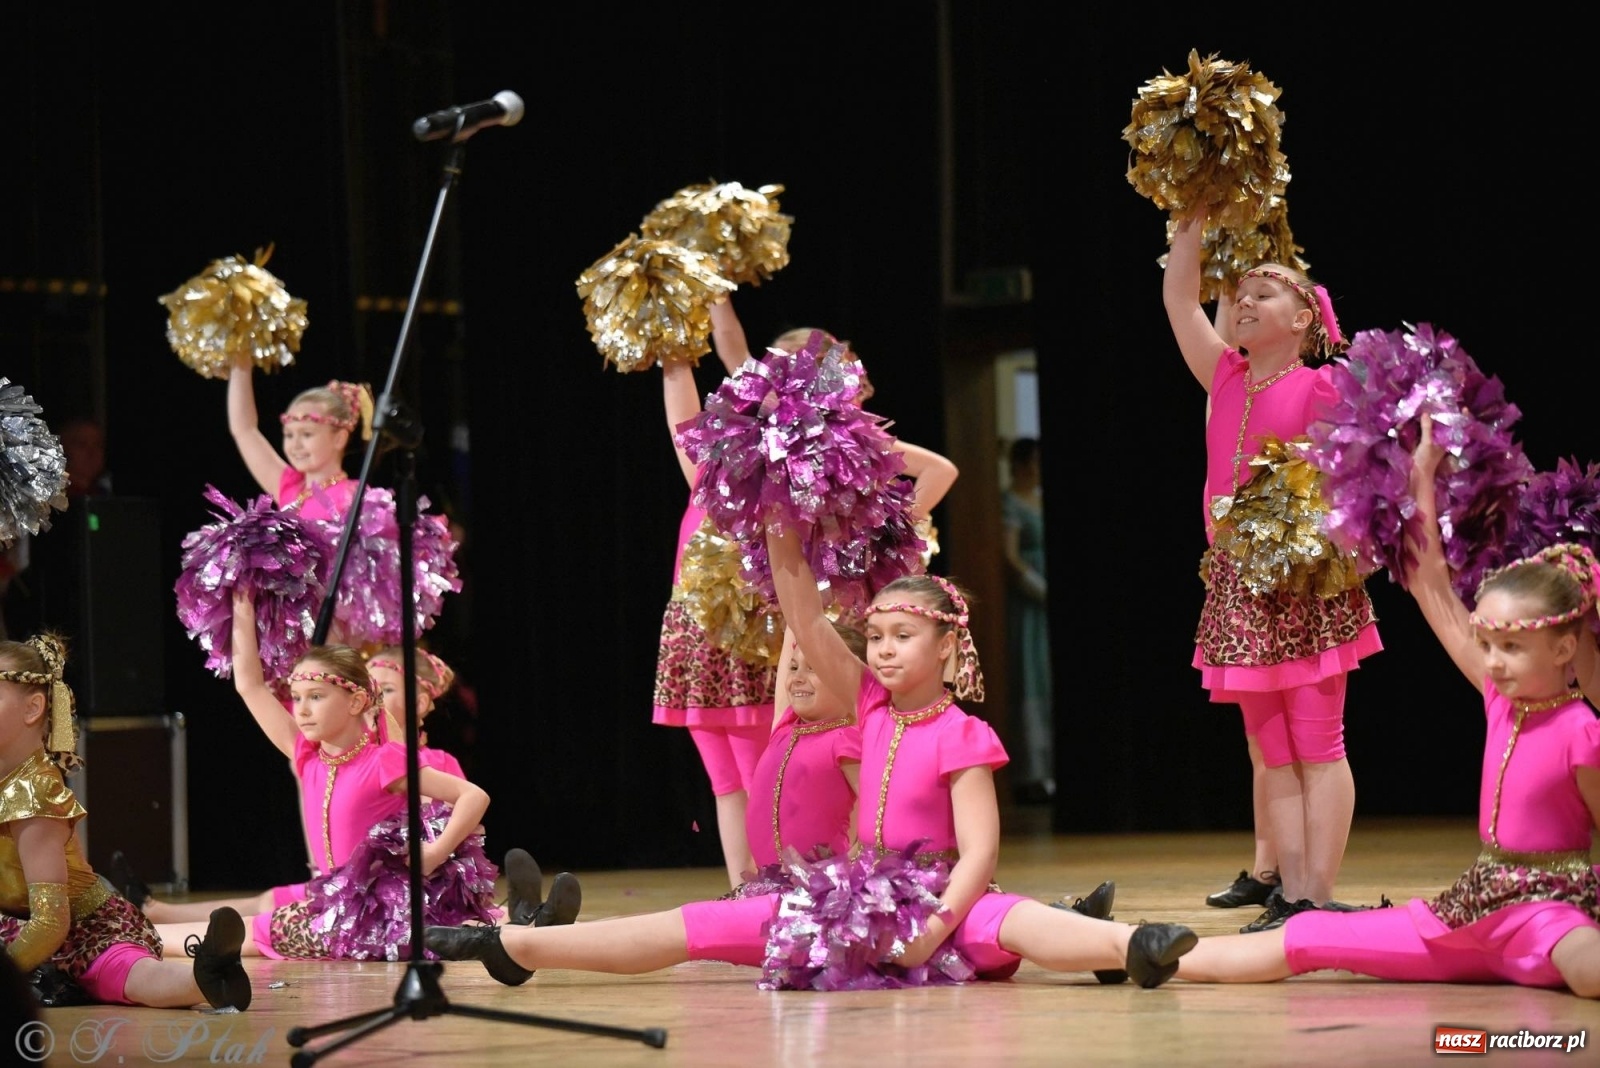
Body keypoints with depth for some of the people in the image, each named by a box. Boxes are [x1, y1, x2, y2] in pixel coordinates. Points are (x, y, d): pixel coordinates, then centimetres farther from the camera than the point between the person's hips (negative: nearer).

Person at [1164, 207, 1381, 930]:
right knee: (1271, 751, 7)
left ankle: (1317, 896, -4)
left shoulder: (1321, 389, -3)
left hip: (1305, 582, -6)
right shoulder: (1227, 380, 12)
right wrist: (1195, 217, 7)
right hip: (1238, 579, 6)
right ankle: (1286, 890, 9)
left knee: (1317, 745, -3)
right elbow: (1179, 299, 11)